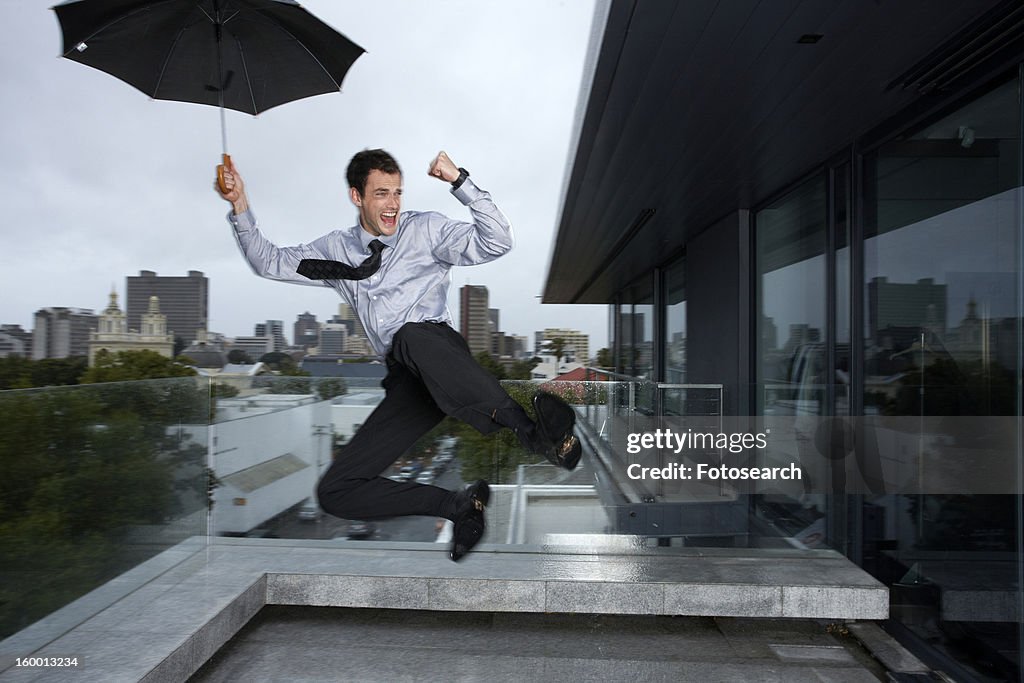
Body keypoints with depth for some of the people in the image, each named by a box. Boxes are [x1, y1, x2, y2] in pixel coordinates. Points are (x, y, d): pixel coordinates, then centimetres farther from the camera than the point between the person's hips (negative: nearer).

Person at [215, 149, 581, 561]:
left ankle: (530, 430, -47)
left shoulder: (425, 229, 12)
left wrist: (459, 180, -5)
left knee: (411, 336, -42)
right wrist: (240, 206, 13)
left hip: (439, 350, -4)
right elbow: (269, 262, 25)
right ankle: (459, 504, -10)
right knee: (333, 492, -8)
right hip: (405, 380, 4)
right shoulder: (337, 248, 24)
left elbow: (496, 242, 0)